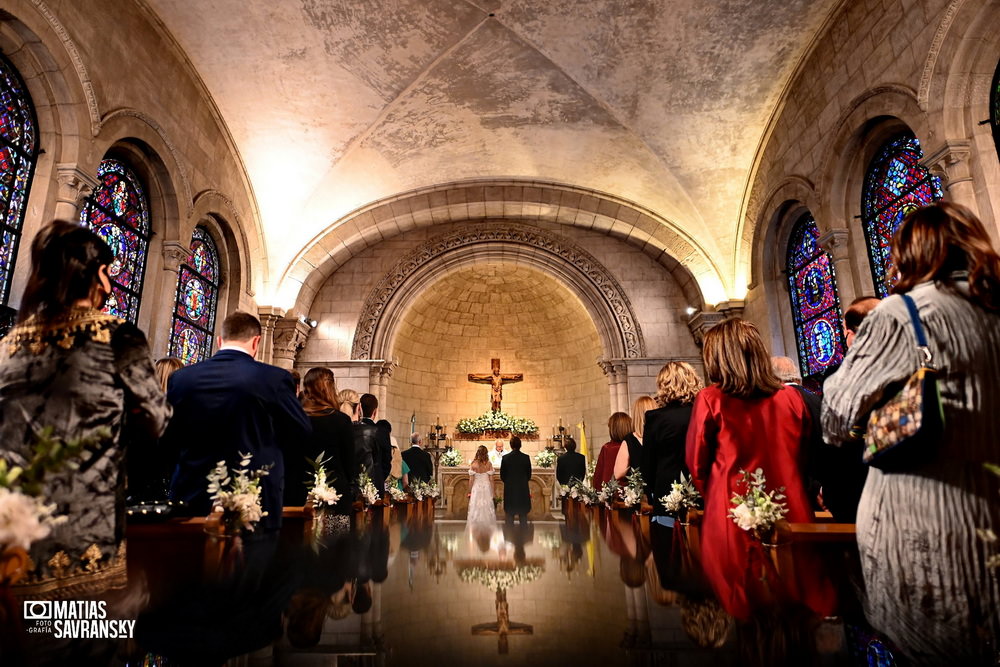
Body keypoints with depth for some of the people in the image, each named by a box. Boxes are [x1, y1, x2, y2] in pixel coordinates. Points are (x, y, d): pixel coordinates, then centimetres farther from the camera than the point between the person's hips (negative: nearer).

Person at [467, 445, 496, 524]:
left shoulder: (473, 464, -7)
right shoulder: (489, 464, -6)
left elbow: (471, 480, -5)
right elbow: (491, 479, -3)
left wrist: (469, 492, 6)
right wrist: (492, 492, 6)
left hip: (476, 488, -1)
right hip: (487, 488, 1)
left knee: (476, 509, 5)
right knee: (487, 508, 7)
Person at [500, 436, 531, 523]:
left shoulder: (505, 458, -8)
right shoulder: (526, 457, -6)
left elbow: (502, 476, -1)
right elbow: (529, 475, 2)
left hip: (509, 490, -1)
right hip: (523, 490, 1)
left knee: (510, 514, 8)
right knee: (523, 515, 9)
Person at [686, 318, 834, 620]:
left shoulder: (710, 399, -9)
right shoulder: (791, 397, 0)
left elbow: (696, 464, 0)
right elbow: (806, 456, 13)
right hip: (793, 513, 4)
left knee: (746, 612, 9)